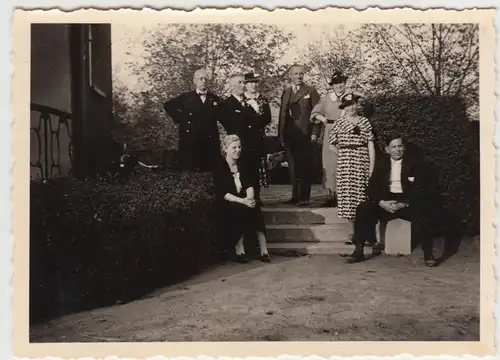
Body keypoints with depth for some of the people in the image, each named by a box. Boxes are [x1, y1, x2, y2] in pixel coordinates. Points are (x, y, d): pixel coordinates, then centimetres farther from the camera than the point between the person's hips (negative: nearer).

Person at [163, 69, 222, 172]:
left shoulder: (215, 98, 11)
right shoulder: (186, 97, 6)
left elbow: (221, 117, 17)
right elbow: (168, 105, 12)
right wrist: (179, 119, 4)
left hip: (210, 141, 2)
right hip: (190, 141, -2)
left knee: (210, 170, 2)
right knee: (190, 170, 0)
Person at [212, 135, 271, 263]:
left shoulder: (243, 166, 12)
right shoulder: (219, 168, -4)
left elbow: (250, 185, 1)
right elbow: (223, 193, -14)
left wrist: (249, 198, -22)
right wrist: (242, 201, -27)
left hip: (244, 201, 4)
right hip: (227, 206, -4)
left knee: (254, 207, -26)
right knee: (240, 210, -33)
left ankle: (263, 250, -28)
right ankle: (239, 249, -25)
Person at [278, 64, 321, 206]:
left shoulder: (310, 91, 2)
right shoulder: (286, 92, 16)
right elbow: (282, 114, 15)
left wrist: (315, 133, -10)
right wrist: (281, 135, 9)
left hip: (304, 136, -4)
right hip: (289, 137, 4)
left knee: (305, 167, -1)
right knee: (293, 168, 7)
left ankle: (304, 197, 5)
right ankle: (295, 196, 15)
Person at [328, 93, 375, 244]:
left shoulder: (364, 122, 5)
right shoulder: (339, 123, 6)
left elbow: (370, 145, 1)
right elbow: (332, 145, 11)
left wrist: (372, 166, -6)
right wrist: (343, 156, 5)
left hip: (362, 163, -1)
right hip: (345, 164, 1)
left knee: (362, 195, -3)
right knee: (348, 195, 1)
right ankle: (352, 232, 10)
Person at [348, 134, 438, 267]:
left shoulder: (416, 162, 3)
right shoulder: (381, 164, 12)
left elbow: (420, 189, -7)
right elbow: (372, 187, 5)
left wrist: (404, 204, -21)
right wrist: (382, 203, -15)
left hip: (408, 202, -2)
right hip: (385, 202, 3)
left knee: (423, 212, -34)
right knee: (363, 209, -22)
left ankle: (428, 254, -23)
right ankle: (359, 249, -13)